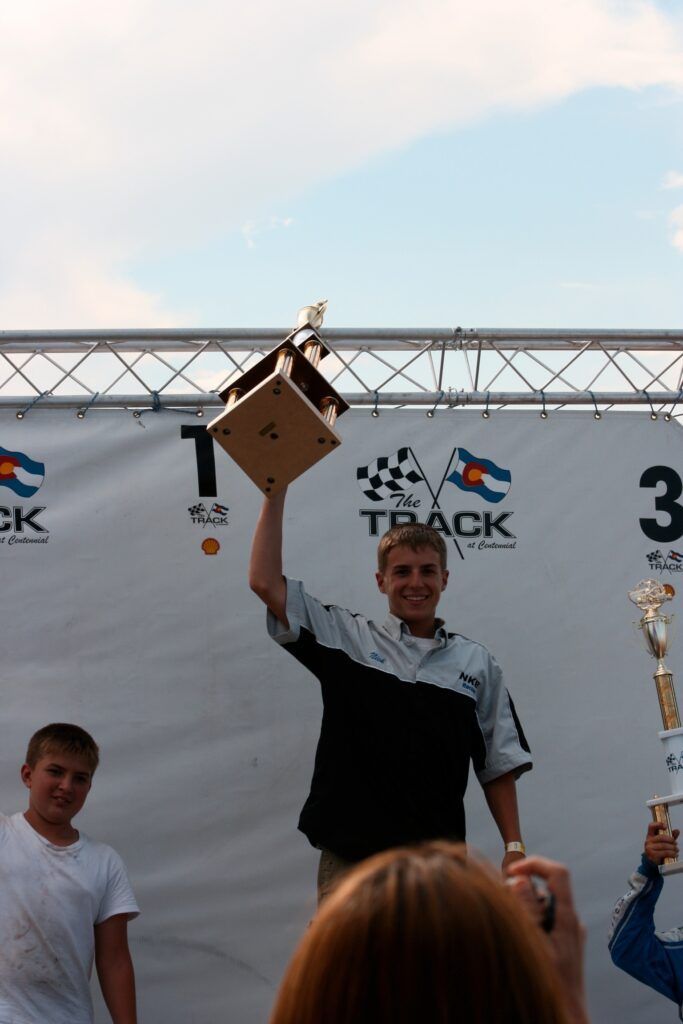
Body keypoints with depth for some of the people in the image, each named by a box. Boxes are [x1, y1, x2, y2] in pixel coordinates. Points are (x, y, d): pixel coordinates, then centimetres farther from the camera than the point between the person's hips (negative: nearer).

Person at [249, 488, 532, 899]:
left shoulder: (477, 663, 10)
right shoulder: (346, 640, 5)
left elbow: (499, 764, 11)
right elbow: (265, 583, -3)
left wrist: (514, 847, 5)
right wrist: (276, 495, -6)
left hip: (438, 860, 1)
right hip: (348, 857, -1)